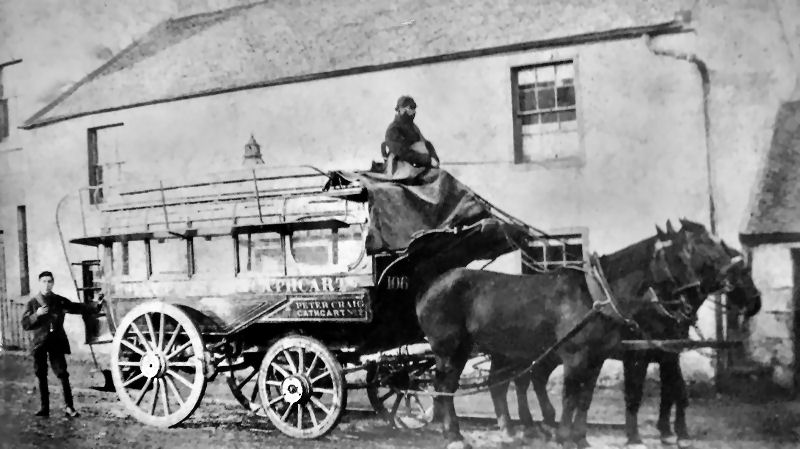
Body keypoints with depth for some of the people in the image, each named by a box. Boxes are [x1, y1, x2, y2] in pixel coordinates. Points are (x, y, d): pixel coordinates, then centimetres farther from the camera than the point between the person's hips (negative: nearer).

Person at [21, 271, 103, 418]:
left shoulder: (60, 301, 7)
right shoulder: (32, 302, 3)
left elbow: (77, 307, 5)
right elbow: (25, 324, -2)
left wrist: (96, 306, -6)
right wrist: (36, 315, -19)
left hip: (56, 342, 0)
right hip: (40, 343, 1)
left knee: (62, 374, -6)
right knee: (41, 376, 7)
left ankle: (69, 407, -4)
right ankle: (44, 407, 16)